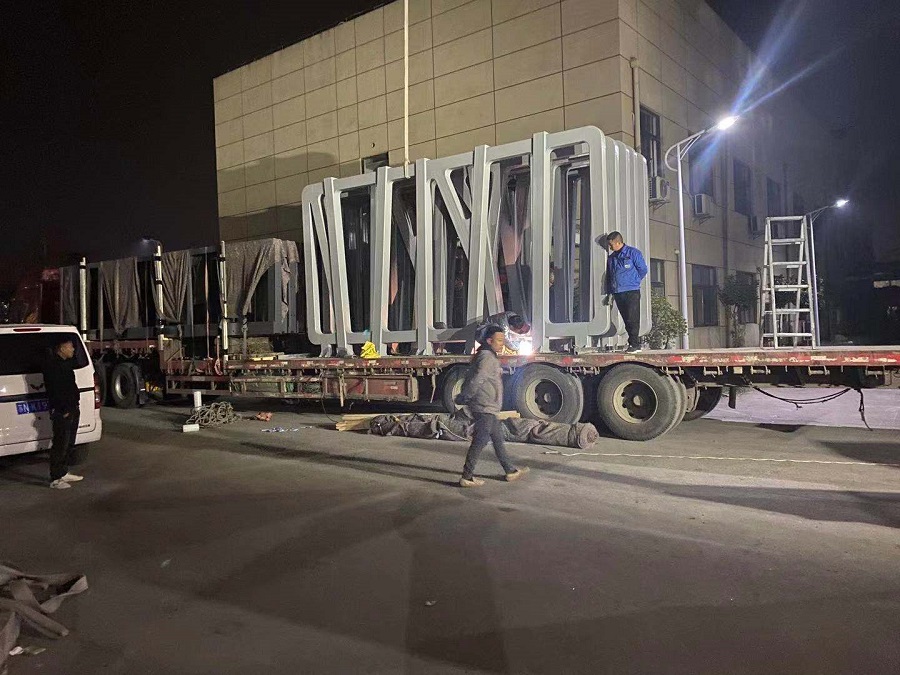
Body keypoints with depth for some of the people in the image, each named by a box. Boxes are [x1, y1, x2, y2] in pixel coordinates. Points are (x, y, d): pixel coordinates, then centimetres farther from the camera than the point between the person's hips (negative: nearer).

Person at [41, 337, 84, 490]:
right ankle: (55, 479, -1)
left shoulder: (65, 363, 16)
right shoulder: (52, 365, -15)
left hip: (71, 410, 10)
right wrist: (63, 410, -22)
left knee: (69, 443, 16)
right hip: (62, 412, -10)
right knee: (60, 444, -6)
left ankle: (63, 473, 26)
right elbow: (54, 390, -21)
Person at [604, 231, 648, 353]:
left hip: (632, 292, -6)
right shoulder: (611, 258, 17)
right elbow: (609, 276, 21)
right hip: (618, 293, 6)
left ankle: (634, 344, -5)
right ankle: (635, 344, 11)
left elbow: (643, 269, 0)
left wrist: (633, 282, 6)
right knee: (626, 320, 5)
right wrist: (610, 293, 13)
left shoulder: (633, 253, -1)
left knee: (632, 319, -8)